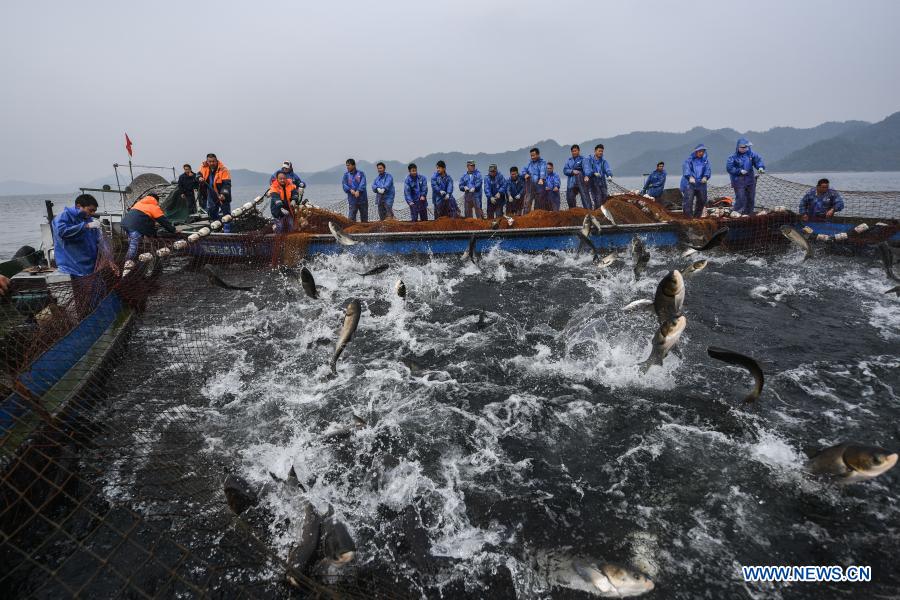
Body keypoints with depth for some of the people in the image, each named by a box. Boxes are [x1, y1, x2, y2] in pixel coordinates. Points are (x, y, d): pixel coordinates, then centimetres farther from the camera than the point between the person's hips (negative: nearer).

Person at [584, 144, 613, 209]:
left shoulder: (603, 161, 15)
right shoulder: (588, 160, 6)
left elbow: (607, 169, -4)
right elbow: (587, 168, -13)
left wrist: (609, 175, -27)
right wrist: (586, 176, -34)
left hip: (602, 183, 4)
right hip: (592, 183, -4)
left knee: (606, 197, -3)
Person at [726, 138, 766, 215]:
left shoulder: (750, 154, 4)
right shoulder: (733, 157, -11)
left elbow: (758, 160, 7)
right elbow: (729, 168, -13)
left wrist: (760, 167, -13)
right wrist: (740, 171, -18)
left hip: (750, 180, 6)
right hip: (739, 182, -6)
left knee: (751, 198, 14)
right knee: (740, 199, -13)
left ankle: (749, 214, 27)